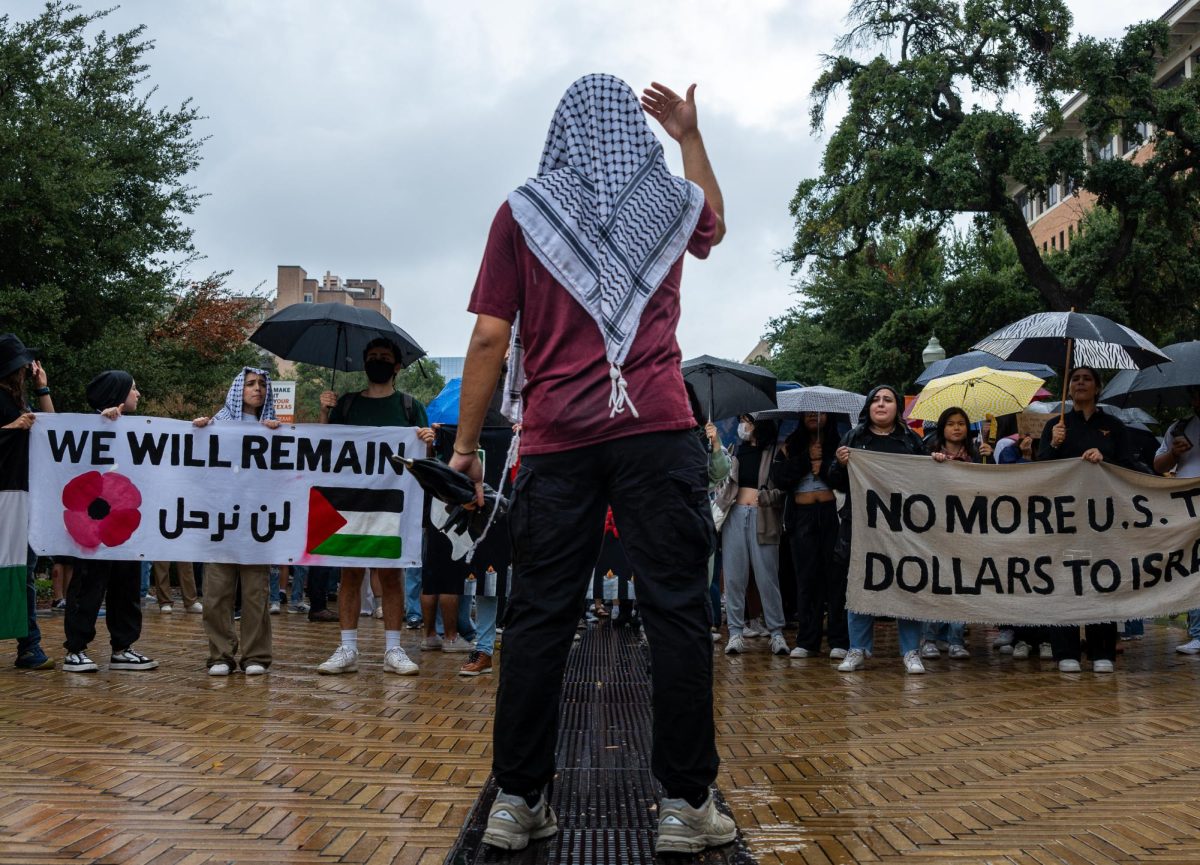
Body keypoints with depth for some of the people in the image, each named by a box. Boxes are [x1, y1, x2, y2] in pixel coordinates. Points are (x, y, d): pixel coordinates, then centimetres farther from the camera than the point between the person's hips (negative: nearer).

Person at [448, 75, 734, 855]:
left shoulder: (523, 211, 9)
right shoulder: (672, 200, 14)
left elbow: (491, 337, 3)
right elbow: (715, 223, 40)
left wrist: (467, 444, 9)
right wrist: (691, 135, 44)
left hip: (556, 439, 1)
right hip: (658, 430, 0)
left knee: (541, 617, 3)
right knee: (676, 610, 1)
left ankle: (518, 803, 9)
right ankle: (687, 804, 3)